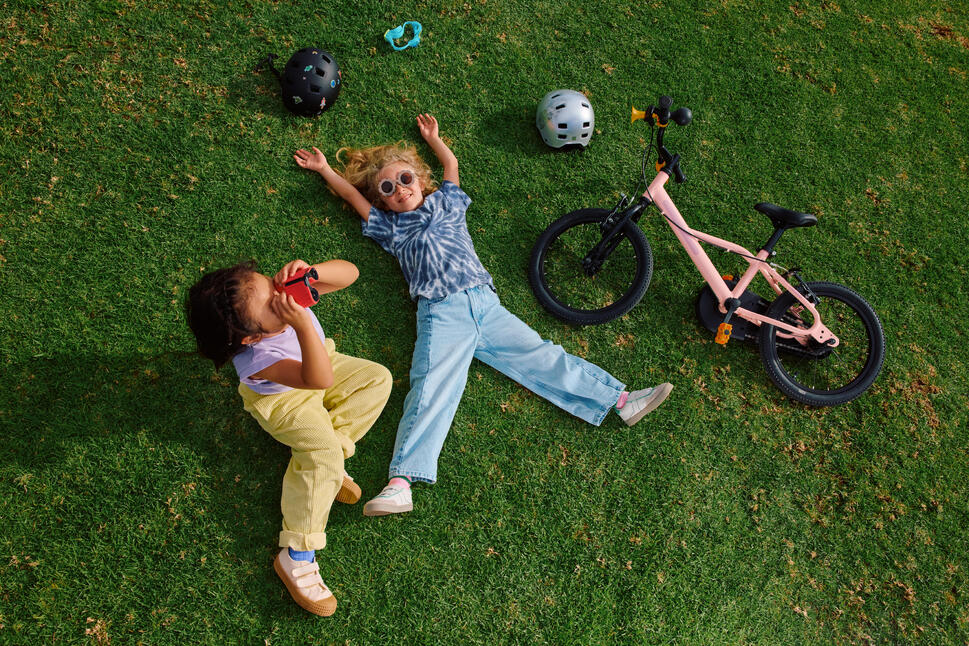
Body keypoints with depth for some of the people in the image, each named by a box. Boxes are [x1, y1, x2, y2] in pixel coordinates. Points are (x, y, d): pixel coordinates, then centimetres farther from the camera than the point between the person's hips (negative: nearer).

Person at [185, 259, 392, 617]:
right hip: (283, 402, -7)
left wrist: (311, 272, -48)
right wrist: (303, 324, -67)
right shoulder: (256, 359, -44)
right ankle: (296, 556, -17)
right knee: (325, 457, -27)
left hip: (320, 361, 7)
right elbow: (319, 381, -55)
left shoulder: (285, 288, -30)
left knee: (377, 378, -10)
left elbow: (349, 272, -28)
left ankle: (324, 462, -7)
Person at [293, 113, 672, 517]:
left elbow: (451, 163, 39)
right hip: (440, 314, -2)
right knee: (431, 390, -19)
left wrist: (432, 137, 53)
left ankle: (619, 400, -6)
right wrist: (324, 168, 38)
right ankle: (400, 482, -32)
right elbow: (352, 194, 26)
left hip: (484, 302, 3)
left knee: (539, 355, -4)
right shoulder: (390, 227, 18)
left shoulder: (445, 204, 24)